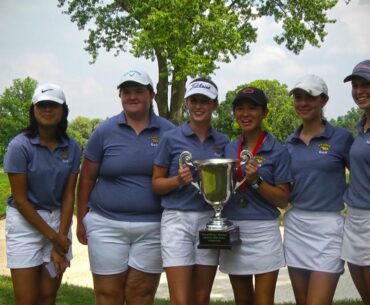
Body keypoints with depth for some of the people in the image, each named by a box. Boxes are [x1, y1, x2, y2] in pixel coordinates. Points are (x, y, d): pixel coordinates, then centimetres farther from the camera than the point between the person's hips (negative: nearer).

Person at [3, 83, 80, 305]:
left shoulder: (72, 147, -1)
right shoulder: (20, 146, -13)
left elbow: (69, 195, -1)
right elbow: (20, 199, -12)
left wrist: (60, 238, -9)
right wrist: (52, 237, -11)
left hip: (59, 220, 4)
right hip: (25, 222, -3)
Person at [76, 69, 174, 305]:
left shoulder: (168, 132, 2)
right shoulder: (105, 131, 1)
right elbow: (87, 179, 6)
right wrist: (81, 220, 4)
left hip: (153, 227, 0)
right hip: (107, 225, 0)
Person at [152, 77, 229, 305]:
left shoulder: (223, 142, 8)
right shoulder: (171, 138, -2)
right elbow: (156, 183, 1)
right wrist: (178, 180, -17)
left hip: (210, 220, 4)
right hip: (177, 219, -3)